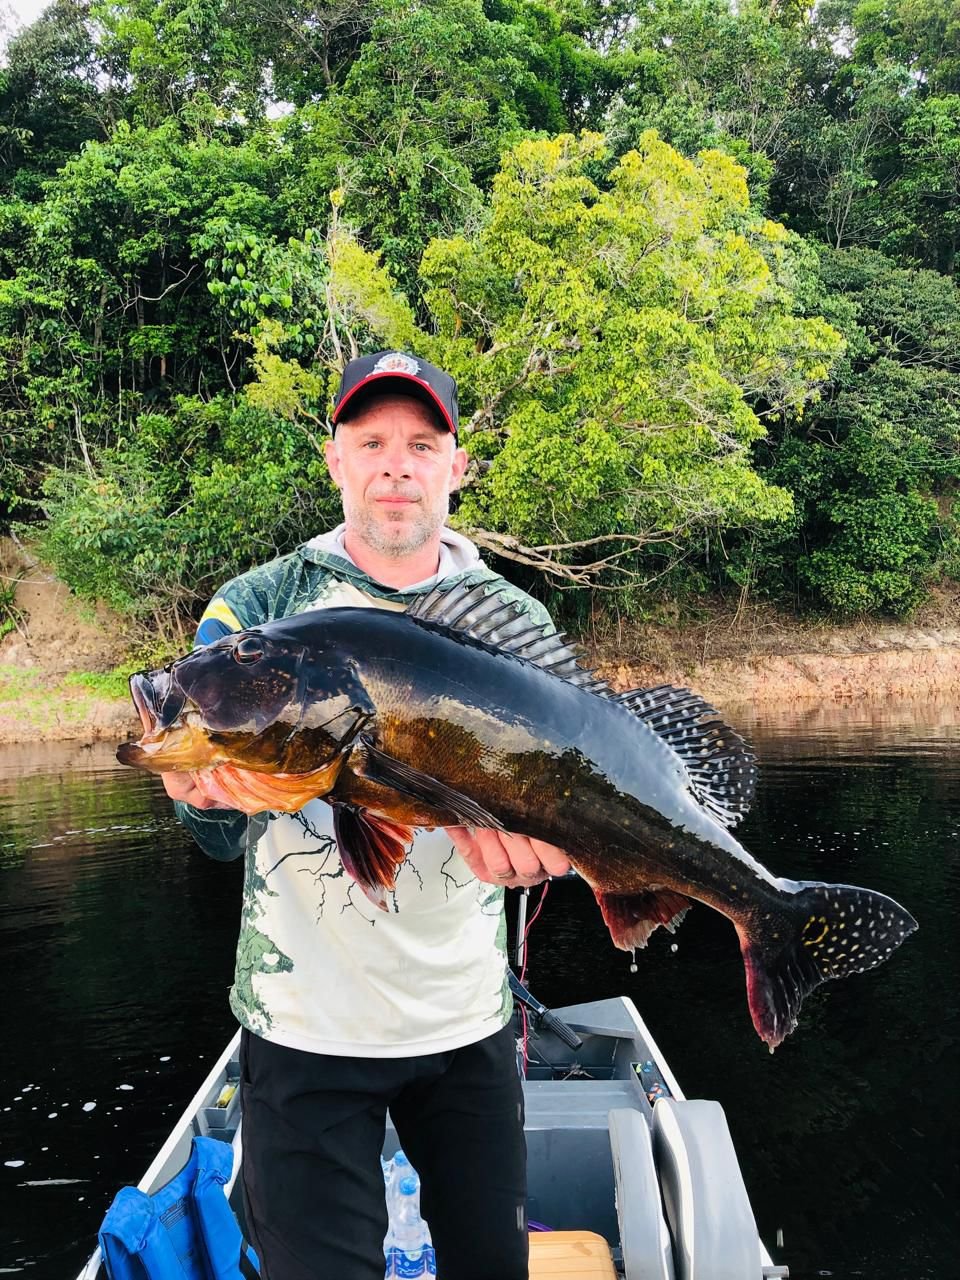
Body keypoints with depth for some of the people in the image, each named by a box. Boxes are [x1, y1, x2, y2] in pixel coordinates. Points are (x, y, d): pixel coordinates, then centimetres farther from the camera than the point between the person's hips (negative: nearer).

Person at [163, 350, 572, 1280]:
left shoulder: (516, 623, 1)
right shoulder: (254, 609, -4)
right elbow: (225, 834, -8)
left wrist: (533, 841, -26)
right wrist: (200, 794, -32)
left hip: (468, 1019, 3)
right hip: (304, 1024, -2)